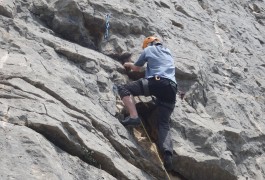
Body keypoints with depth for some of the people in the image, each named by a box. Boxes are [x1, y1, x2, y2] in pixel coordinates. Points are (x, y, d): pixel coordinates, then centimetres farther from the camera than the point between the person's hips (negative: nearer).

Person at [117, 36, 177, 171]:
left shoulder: (149, 49, 21)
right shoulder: (168, 52, 35)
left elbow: (136, 68, 31)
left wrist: (128, 65, 54)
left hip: (156, 82, -5)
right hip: (172, 88, 5)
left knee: (123, 88, 1)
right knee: (164, 124, 2)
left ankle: (133, 117, -21)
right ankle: (168, 154, -24)